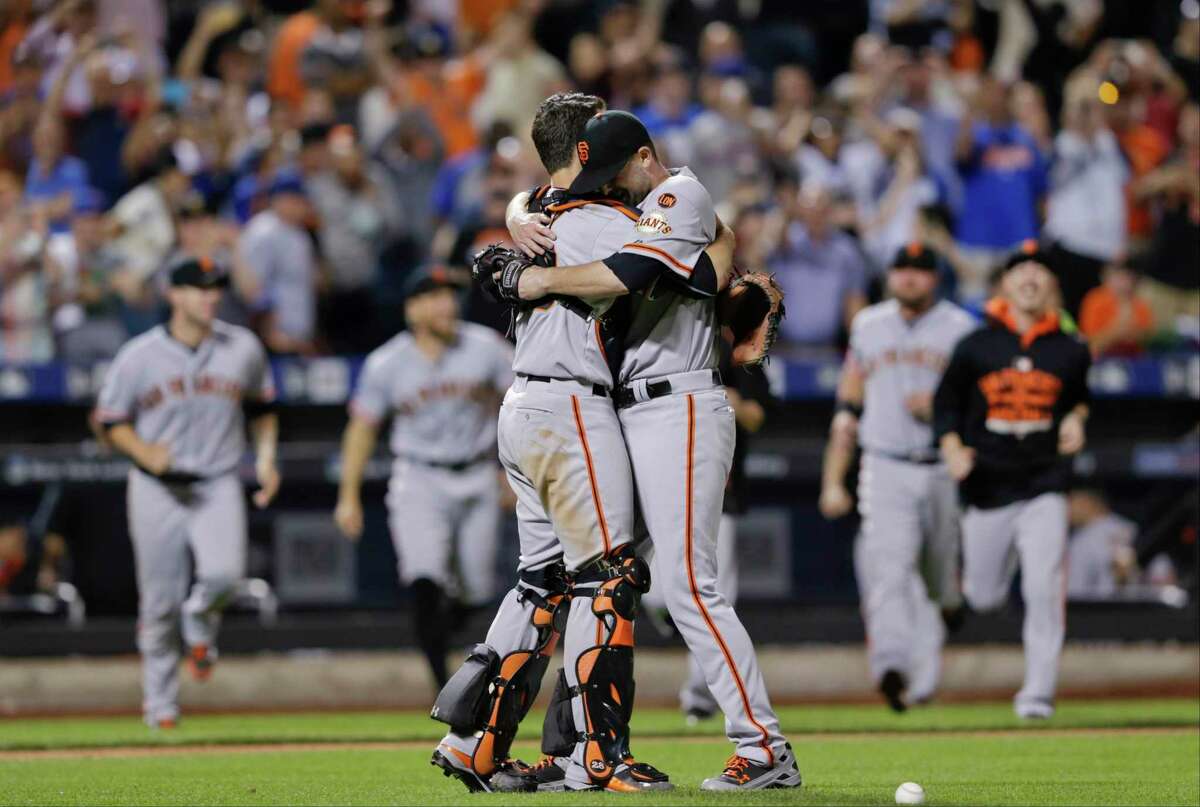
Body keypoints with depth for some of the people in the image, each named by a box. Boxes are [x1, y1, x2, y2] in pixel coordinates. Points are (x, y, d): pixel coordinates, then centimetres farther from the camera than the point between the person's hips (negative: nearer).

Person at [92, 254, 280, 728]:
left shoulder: (243, 348, 3)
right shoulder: (139, 356, -5)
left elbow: (262, 408, 18)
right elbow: (109, 421, 1)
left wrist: (266, 459, 3)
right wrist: (146, 452, -16)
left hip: (219, 484, 1)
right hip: (157, 489, -1)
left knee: (223, 573, -23)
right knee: (161, 599, 1)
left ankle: (199, 623, 13)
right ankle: (160, 702, 18)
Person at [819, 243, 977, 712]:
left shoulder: (960, 330, 5)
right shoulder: (869, 328, 11)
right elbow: (848, 409, 13)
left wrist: (941, 408, -16)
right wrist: (833, 481, 8)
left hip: (944, 469, 0)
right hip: (886, 470, 0)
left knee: (939, 577, 7)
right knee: (889, 567, -19)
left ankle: (923, 679, 26)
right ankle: (892, 667, -33)